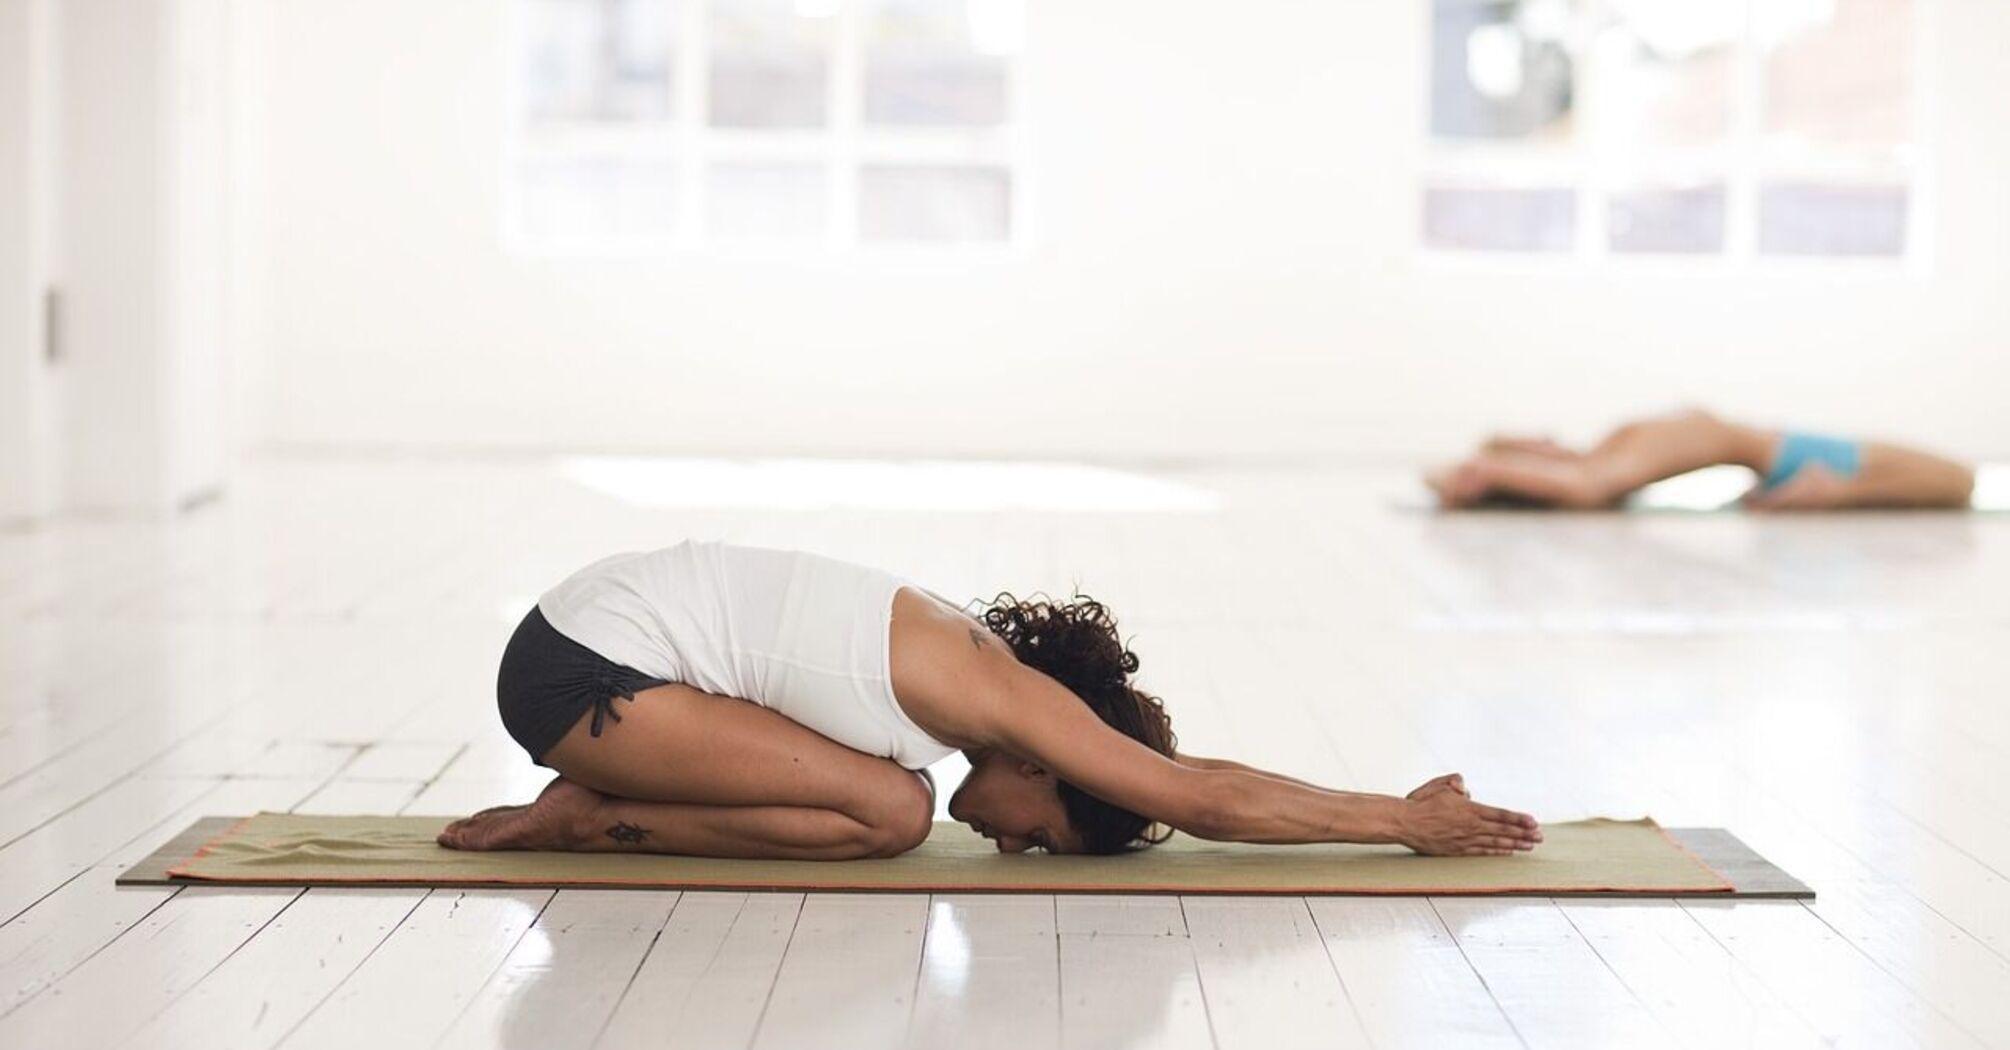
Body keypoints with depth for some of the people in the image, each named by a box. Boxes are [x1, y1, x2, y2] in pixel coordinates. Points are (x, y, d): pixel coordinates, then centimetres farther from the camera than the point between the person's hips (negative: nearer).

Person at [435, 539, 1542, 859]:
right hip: (583, 667, -9)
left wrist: (1400, 809, 16)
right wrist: (1406, 821, -7)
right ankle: (588, 819, -6)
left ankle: (585, 808, 9)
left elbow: (1187, 792, 17)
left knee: (886, 802, 8)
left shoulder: (970, 655, 10)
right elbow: (1205, 795, -14)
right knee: (886, 812, -14)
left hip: (595, 622, 9)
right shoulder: (1000, 693, -16)